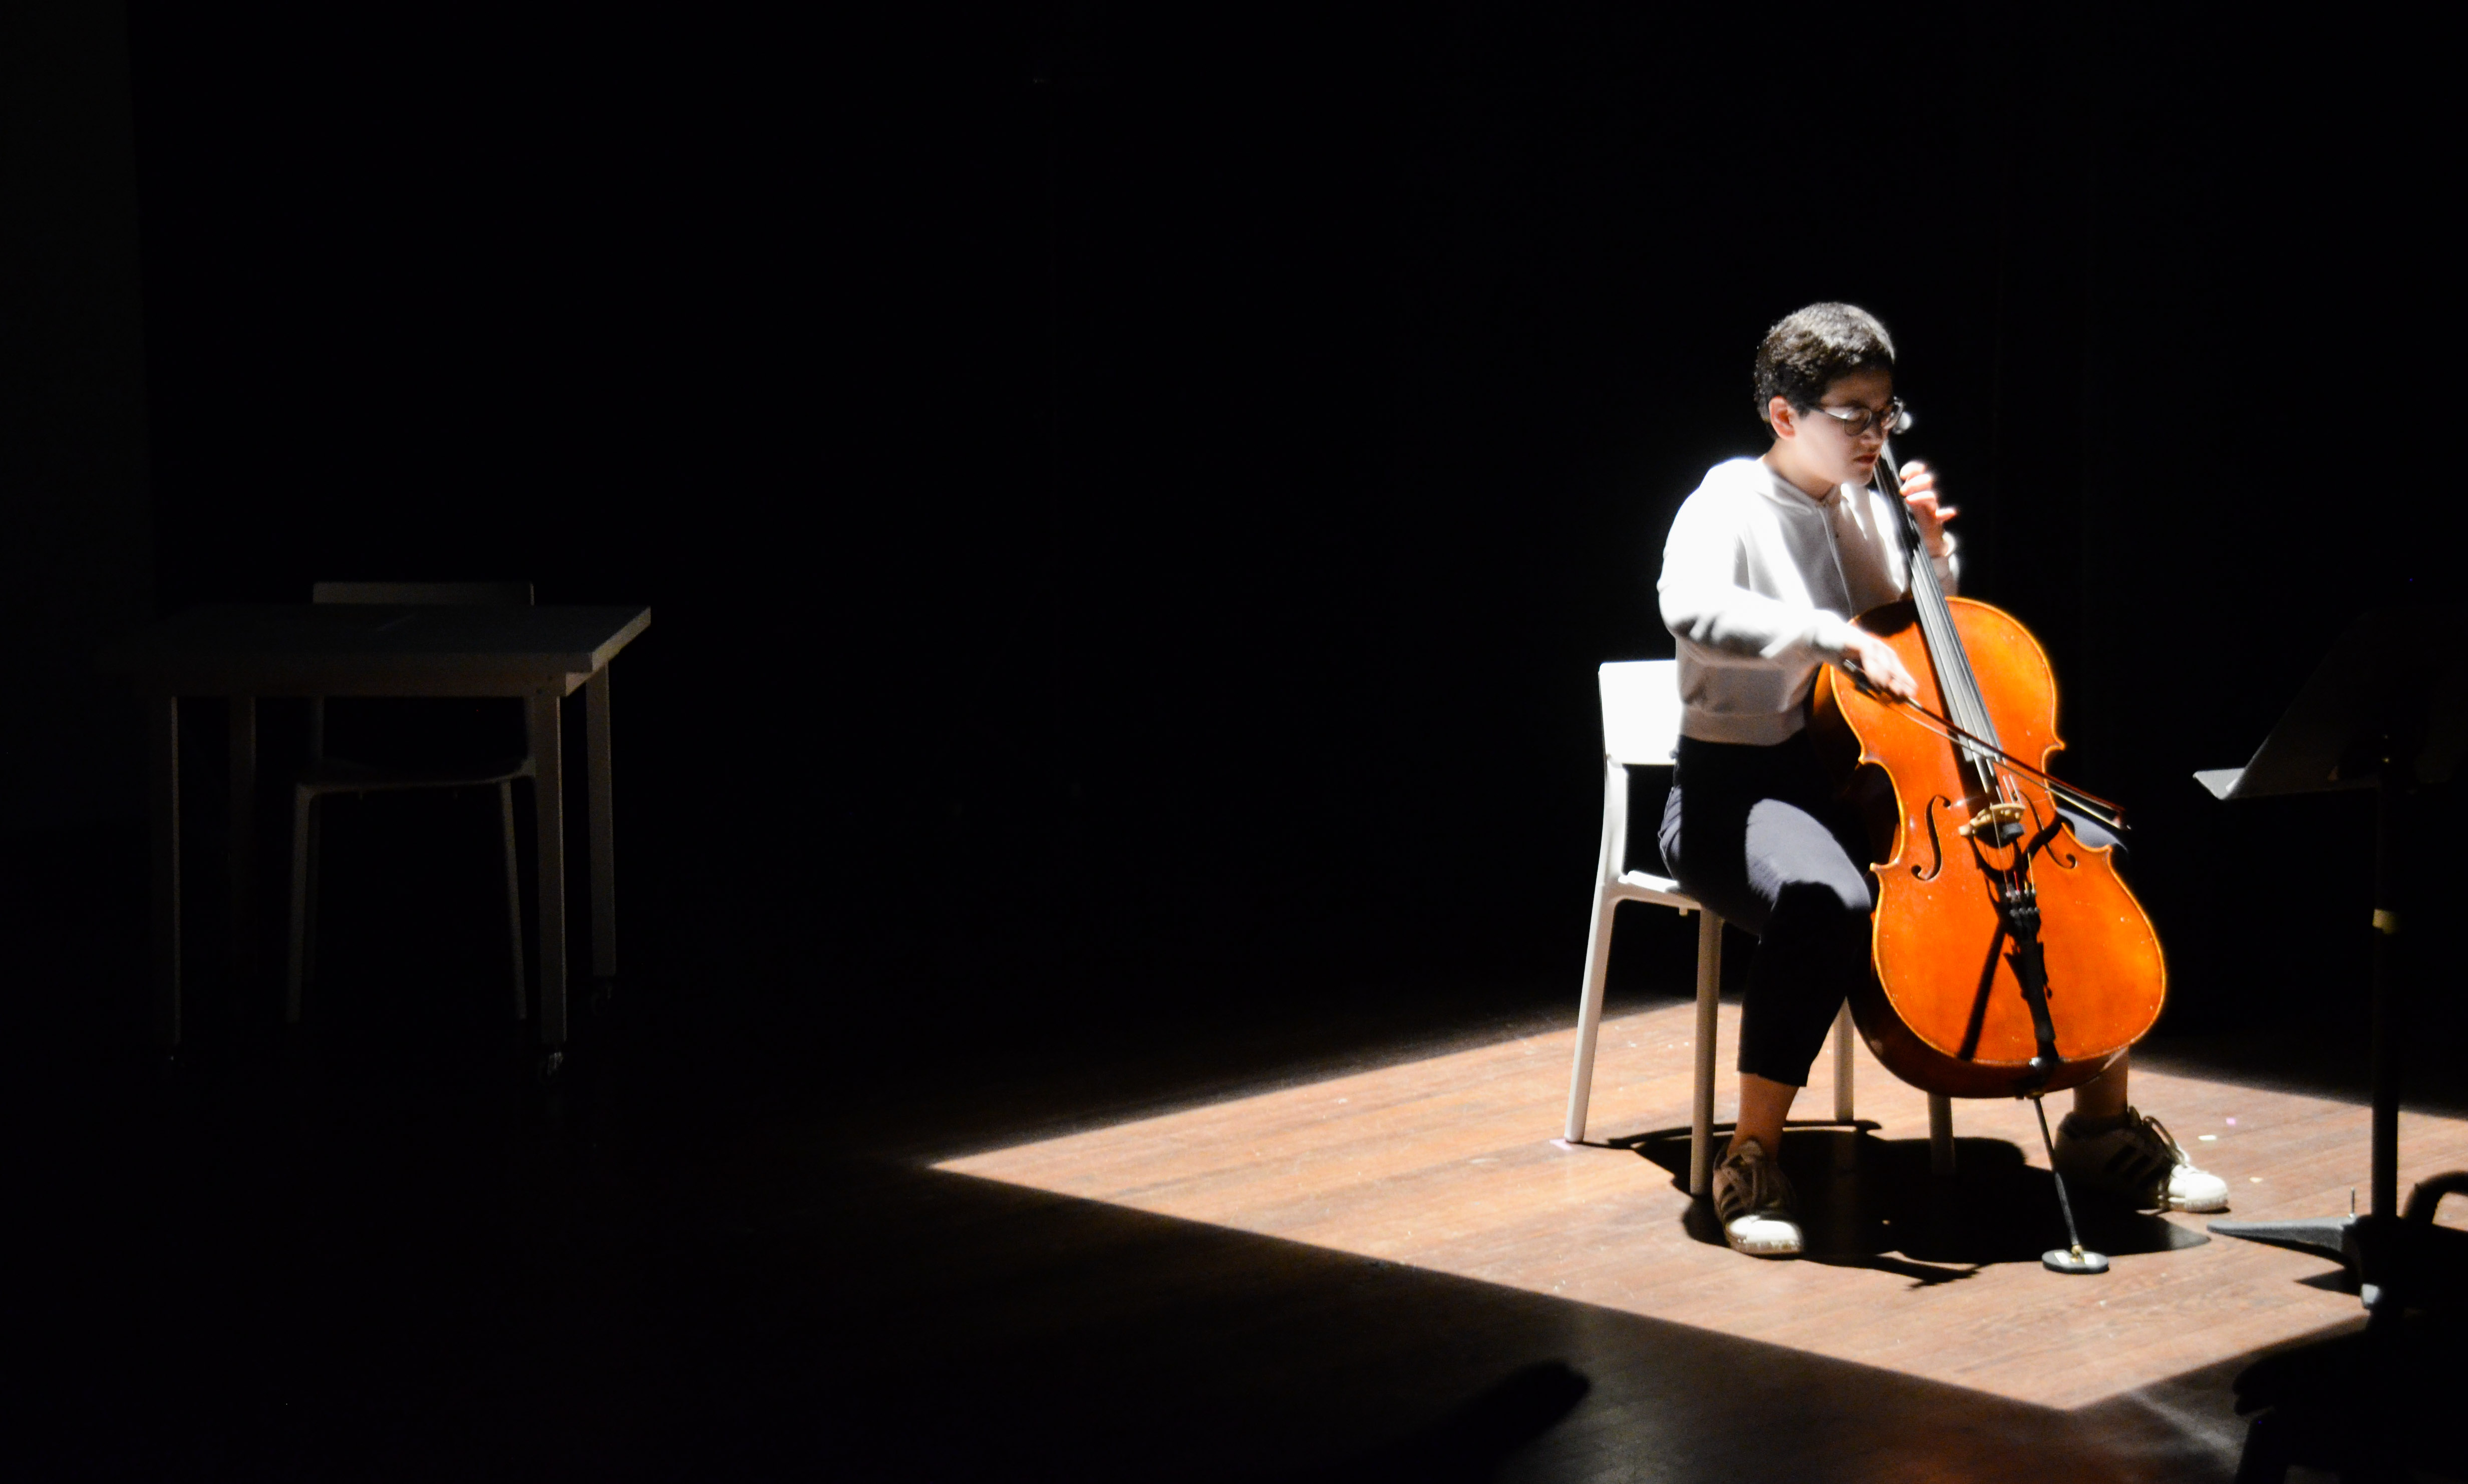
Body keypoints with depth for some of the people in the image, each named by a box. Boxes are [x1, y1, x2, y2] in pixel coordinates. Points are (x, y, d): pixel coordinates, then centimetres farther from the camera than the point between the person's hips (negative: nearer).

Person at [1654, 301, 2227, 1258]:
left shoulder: (1868, 507, 10)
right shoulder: (1730, 506, -10)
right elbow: (1692, 608, -32)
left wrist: (1932, 552, 3)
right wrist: (1838, 637, -40)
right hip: (1740, 792, -7)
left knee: (2088, 851, -6)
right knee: (1827, 899, -41)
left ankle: (2104, 1126, 8)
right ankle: (1751, 1159, -25)